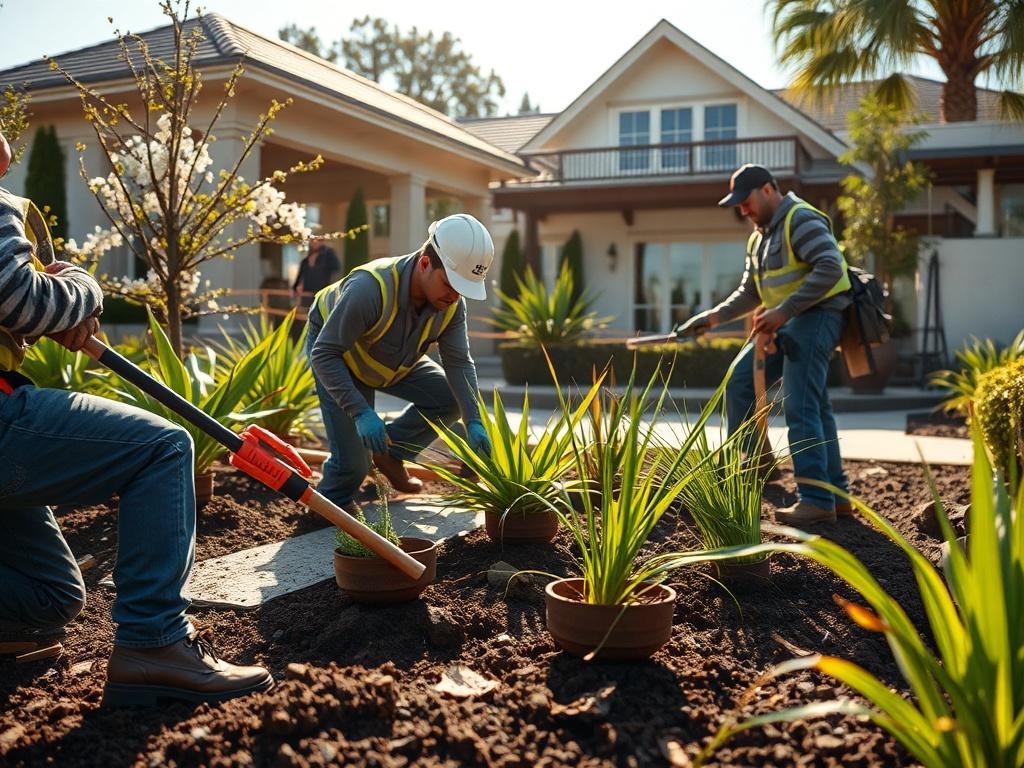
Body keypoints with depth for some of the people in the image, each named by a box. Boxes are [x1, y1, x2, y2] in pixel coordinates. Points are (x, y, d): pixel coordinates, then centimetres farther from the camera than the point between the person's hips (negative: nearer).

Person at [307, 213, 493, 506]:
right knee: (352, 463, -13)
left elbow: (458, 362, -18)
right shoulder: (369, 288, -42)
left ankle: (390, 453, 10)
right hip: (336, 354, -6)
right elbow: (324, 354, -37)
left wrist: (474, 421, -31)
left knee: (452, 399, -9)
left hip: (396, 359, 6)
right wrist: (361, 412, -45)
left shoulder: (452, 302, -23)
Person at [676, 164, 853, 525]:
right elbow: (750, 292, 23)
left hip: (816, 316, -10)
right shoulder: (760, 236, 20)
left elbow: (830, 268, -24)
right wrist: (716, 315, 8)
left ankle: (817, 500, -14)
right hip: (787, 322, 10)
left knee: (800, 407, -16)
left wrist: (784, 311, -27)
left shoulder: (801, 220, -11)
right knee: (738, 385, 7)